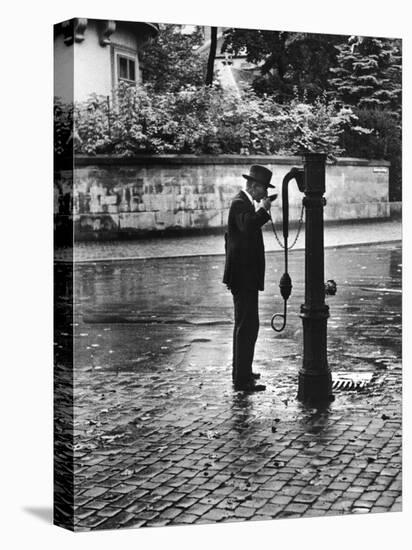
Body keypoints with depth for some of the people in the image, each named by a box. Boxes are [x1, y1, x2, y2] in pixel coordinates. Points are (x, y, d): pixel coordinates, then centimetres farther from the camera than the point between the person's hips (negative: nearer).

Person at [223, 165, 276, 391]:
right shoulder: (240, 203, -17)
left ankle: (240, 371, 30)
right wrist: (263, 209, -26)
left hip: (243, 274, 11)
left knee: (244, 324, 19)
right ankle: (242, 379, -9)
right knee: (248, 326, -11)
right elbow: (247, 226, -39)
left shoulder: (244, 203, 16)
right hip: (244, 276, -11)